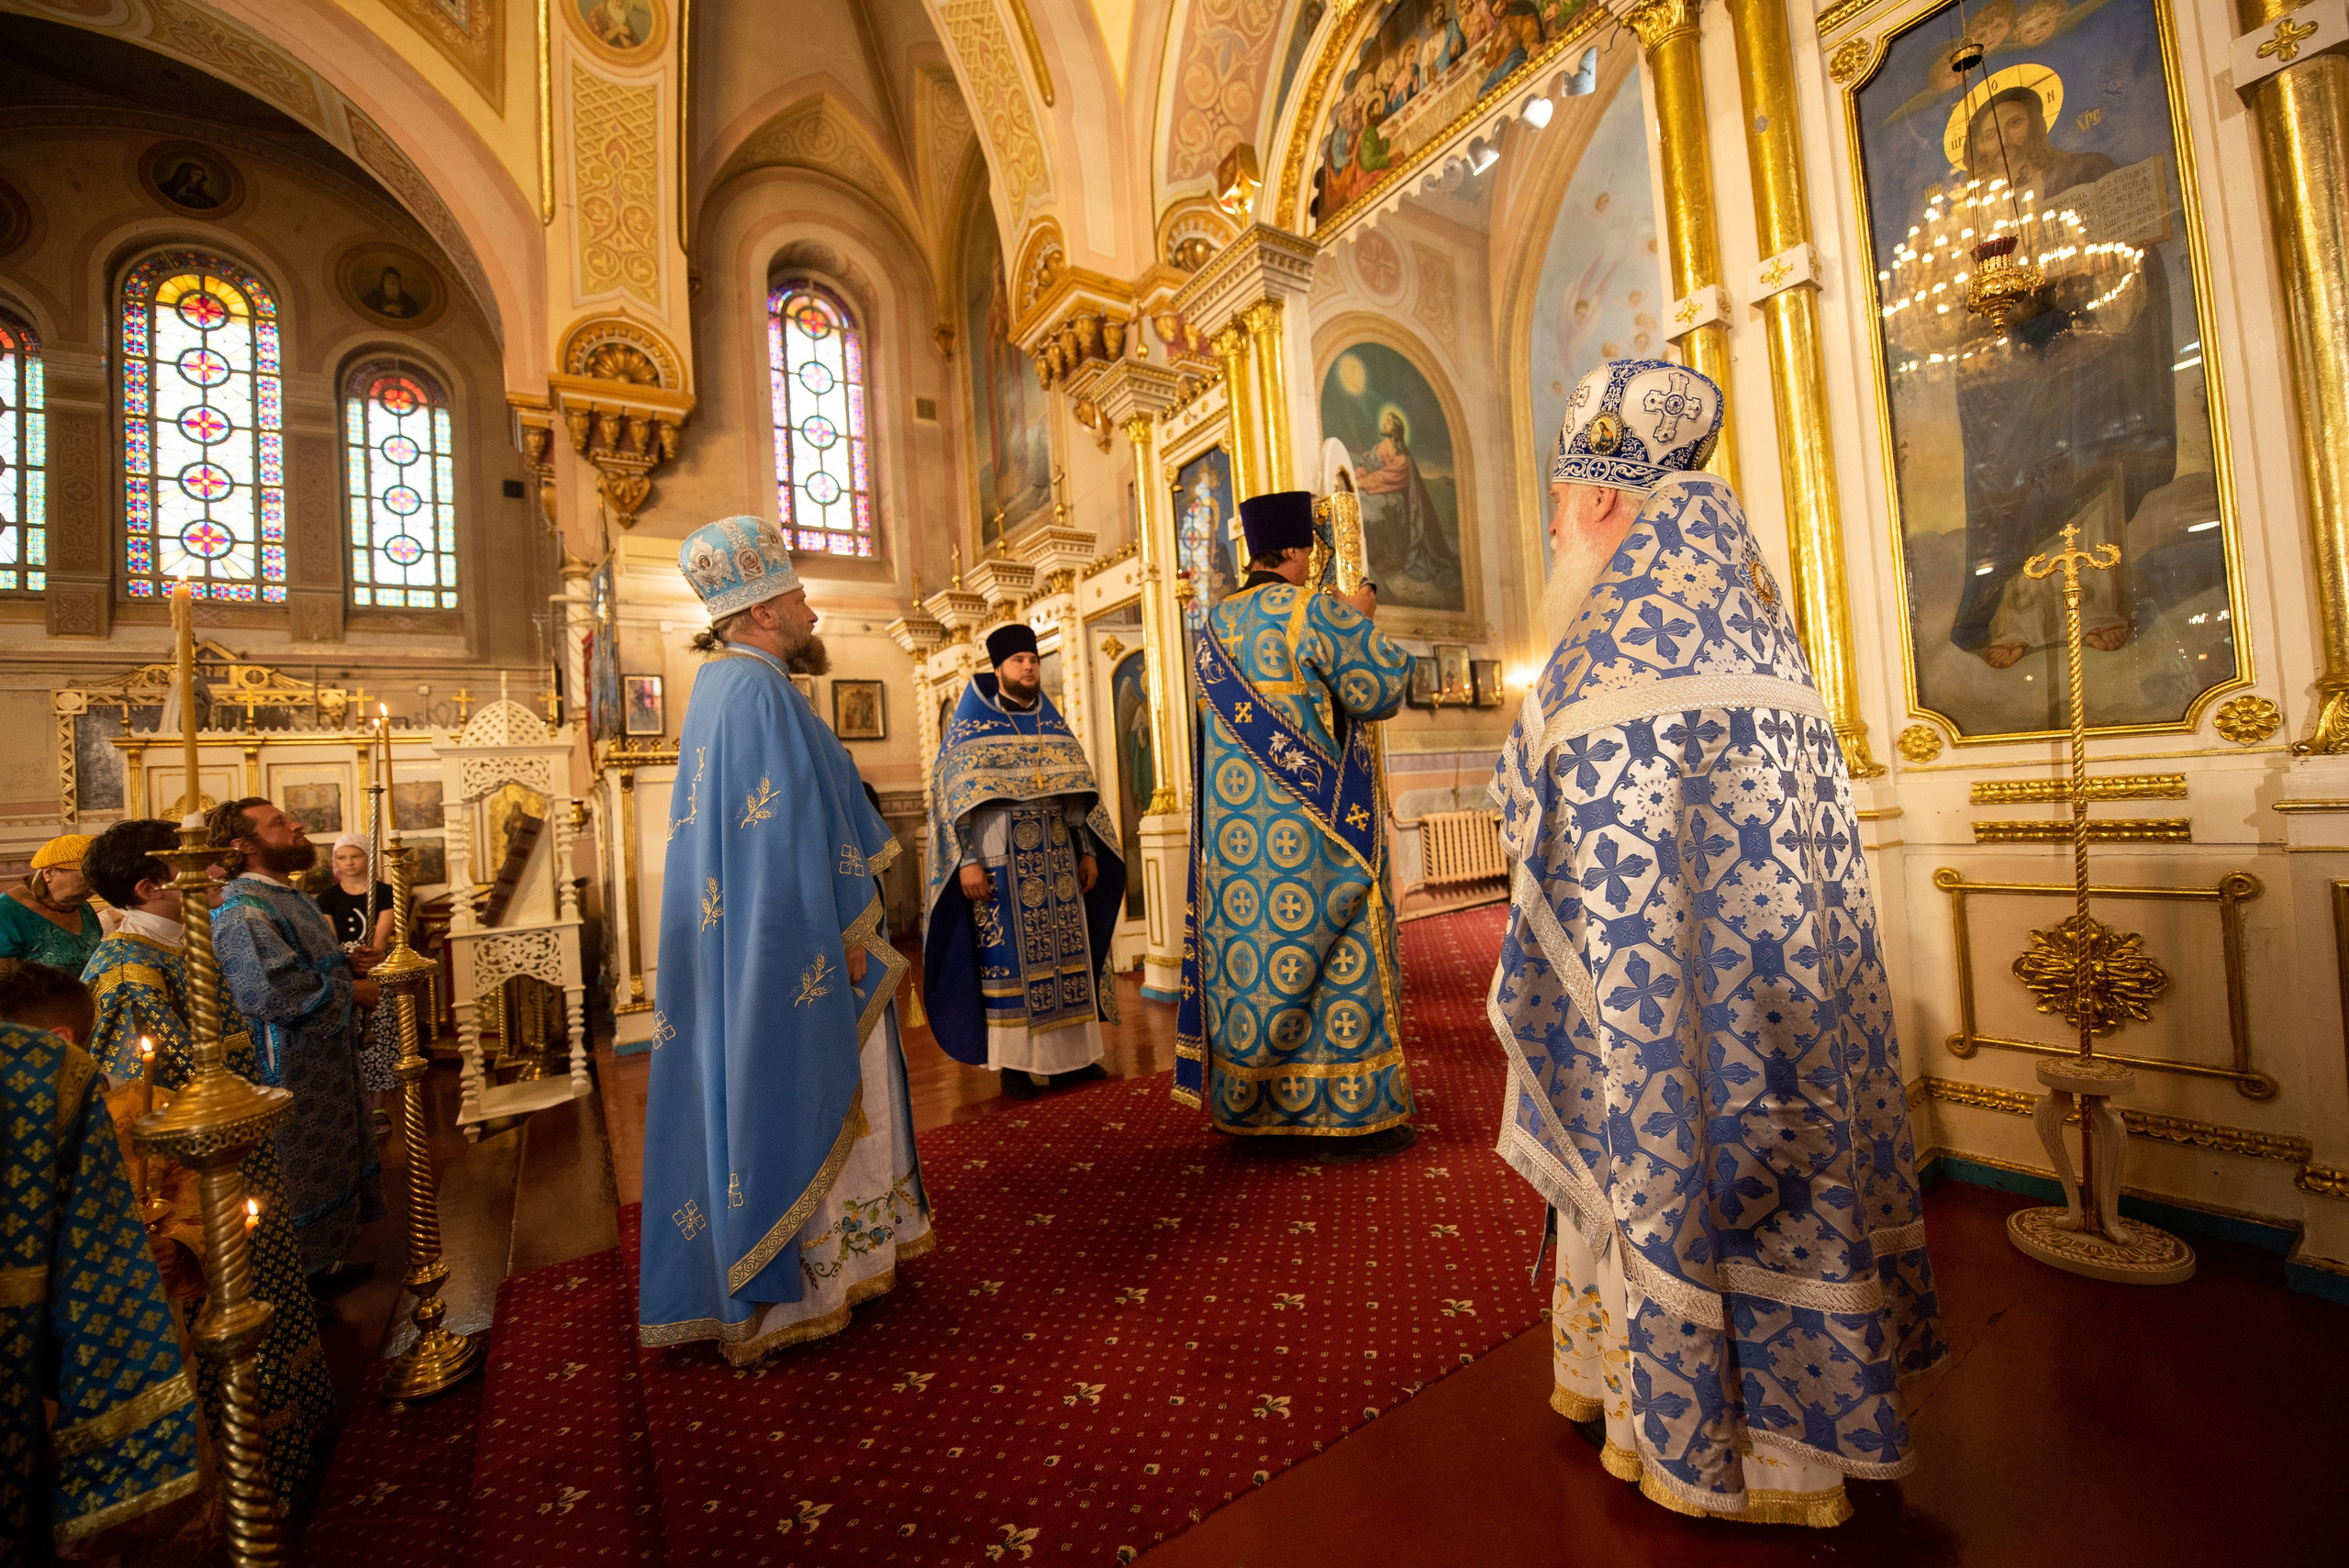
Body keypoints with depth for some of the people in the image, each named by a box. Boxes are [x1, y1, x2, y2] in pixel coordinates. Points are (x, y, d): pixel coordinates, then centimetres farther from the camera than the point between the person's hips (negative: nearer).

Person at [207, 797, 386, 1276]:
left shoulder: (287, 895, 12)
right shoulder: (242, 911, -21)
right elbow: (270, 992, -32)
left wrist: (346, 963, 7)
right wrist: (350, 993, -20)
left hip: (324, 1066, 10)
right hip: (290, 1074, -10)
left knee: (331, 1163, 21)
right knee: (299, 1179, 4)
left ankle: (325, 1259, 36)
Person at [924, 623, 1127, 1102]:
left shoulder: (1053, 724, 14)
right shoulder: (970, 726, 1)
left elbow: (1078, 794, 14)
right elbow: (954, 796, -6)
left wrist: (1087, 851, 8)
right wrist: (967, 860, -15)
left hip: (1057, 862, 5)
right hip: (1001, 864, -4)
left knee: (1066, 953, 6)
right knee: (1009, 959, 0)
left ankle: (1071, 1055, 17)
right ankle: (1014, 1064, 11)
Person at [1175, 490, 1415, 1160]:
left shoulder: (1216, 625, 11)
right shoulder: (1312, 609, -9)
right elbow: (1383, 686, -8)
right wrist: (1360, 620, 8)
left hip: (1237, 822, 7)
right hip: (1314, 823, -7)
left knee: (1249, 949, 11)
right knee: (1336, 957, 2)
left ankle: (1254, 1100, 21)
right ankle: (1346, 1112, 10)